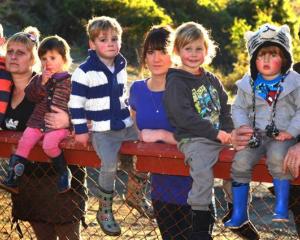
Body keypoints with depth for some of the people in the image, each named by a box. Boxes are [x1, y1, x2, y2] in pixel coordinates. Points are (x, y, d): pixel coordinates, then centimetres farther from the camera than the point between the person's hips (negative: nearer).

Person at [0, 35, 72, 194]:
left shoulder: (70, 81, 0)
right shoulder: (39, 79, 11)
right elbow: (30, 96, 0)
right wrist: (42, 83, -13)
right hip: (38, 121, 4)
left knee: (49, 144, -28)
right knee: (24, 142, -13)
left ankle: (64, 173, -5)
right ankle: (13, 178, -8)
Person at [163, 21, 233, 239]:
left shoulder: (211, 80, 20)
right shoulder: (176, 82, -2)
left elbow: (225, 108, 19)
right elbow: (184, 116, -12)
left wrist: (227, 131, -1)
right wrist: (214, 133, -14)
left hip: (219, 137, 7)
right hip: (193, 139, -7)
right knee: (202, 171, -30)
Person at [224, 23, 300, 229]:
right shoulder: (248, 84, 9)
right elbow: (238, 108, 15)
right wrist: (243, 126, -5)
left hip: (282, 136, -3)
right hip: (256, 135, 3)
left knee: (277, 157, -35)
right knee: (241, 161, -20)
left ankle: (282, 206, -20)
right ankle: (239, 213, -8)